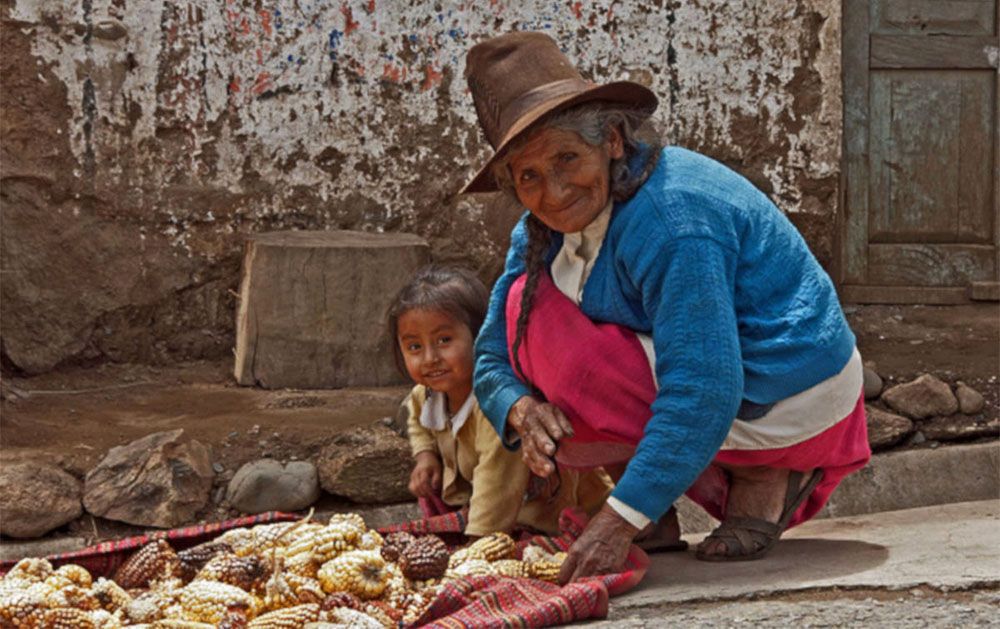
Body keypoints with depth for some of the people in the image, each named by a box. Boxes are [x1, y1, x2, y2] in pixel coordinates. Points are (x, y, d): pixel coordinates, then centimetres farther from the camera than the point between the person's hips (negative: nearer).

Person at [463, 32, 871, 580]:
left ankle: (758, 482, -10)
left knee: (543, 327, -20)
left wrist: (622, 519, -37)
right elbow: (492, 358, 4)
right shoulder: (541, 234, 2)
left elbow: (702, 393, -32)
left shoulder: (669, 217, -27)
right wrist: (520, 409, -20)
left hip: (785, 403, -10)